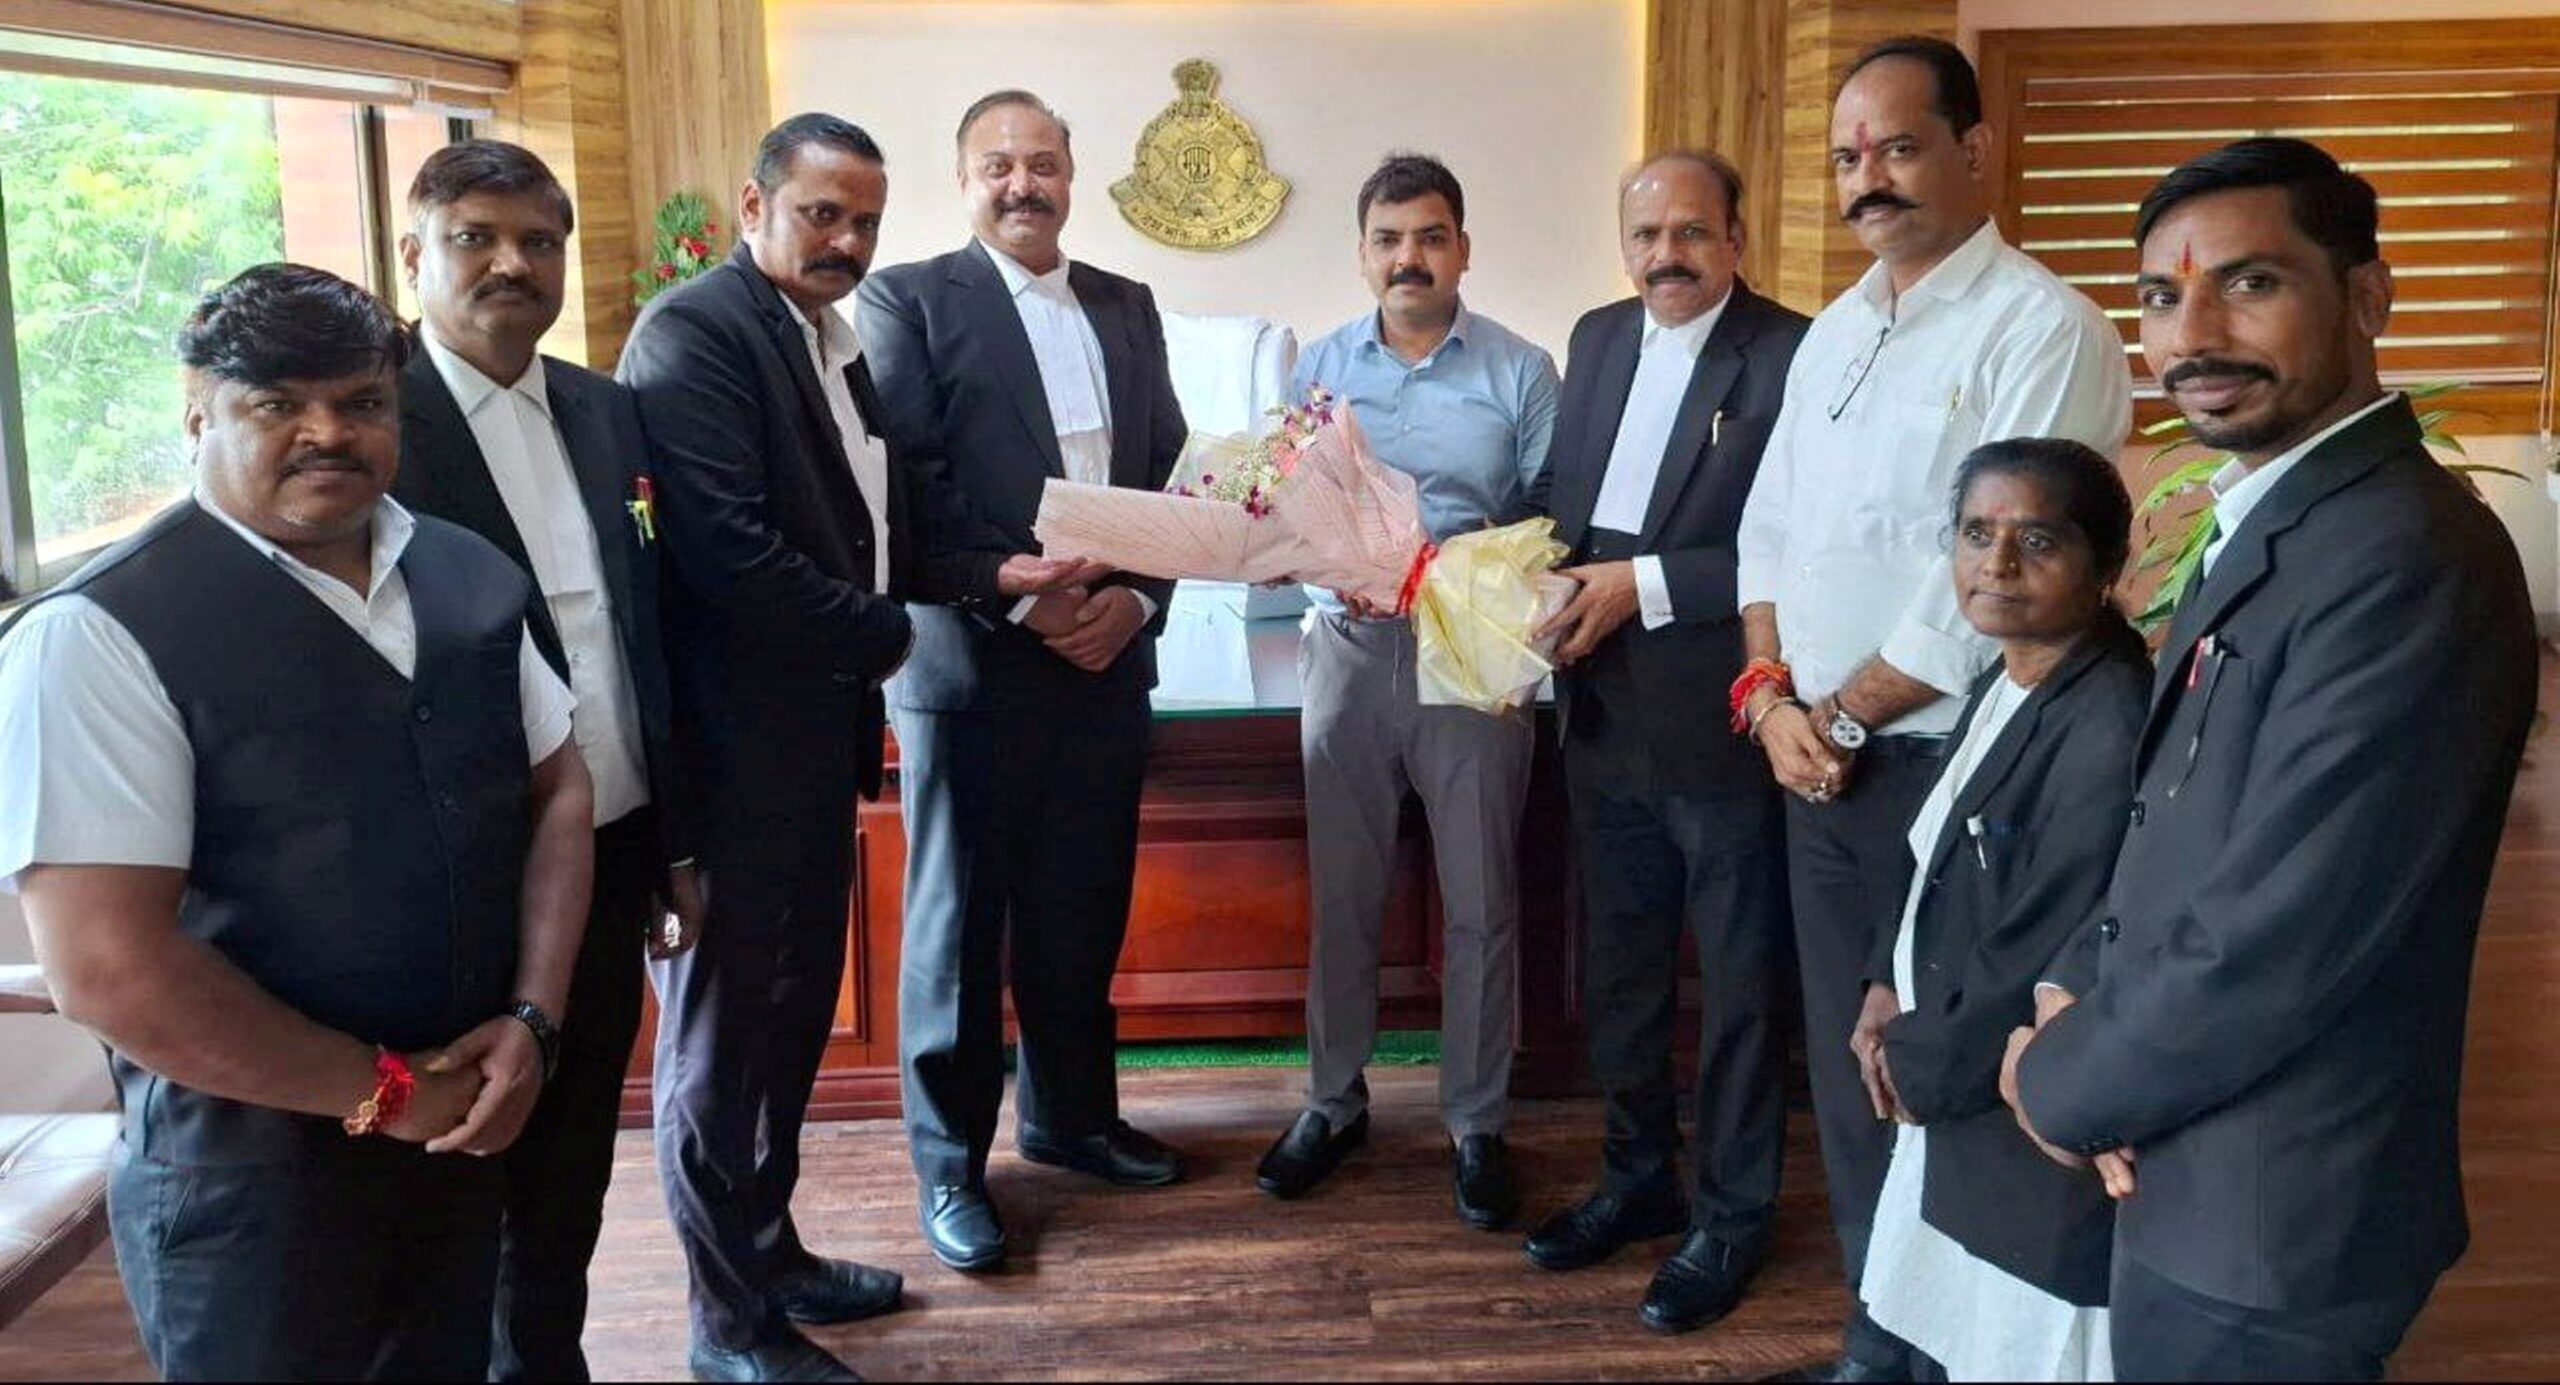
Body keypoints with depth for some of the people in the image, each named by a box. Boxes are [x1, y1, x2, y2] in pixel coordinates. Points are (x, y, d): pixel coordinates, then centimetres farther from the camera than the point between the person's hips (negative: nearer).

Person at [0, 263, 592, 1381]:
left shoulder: (472, 577, 3)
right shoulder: (102, 638, -16)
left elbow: (556, 788, 8)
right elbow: (108, 967, -21)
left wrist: (532, 1019, -6)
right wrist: (384, 1092, -14)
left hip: (466, 1126, 6)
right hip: (252, 1187, -6)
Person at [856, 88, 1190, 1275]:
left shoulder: (1127, 308, 13)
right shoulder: (909, 300, -3)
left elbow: (1173, 475, 10)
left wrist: (1135, 597, -6)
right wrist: (1018, 596, -19)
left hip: (1107, 660, 5)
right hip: (969, 665, -5)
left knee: (1084, 911, 14)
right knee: (959, 919, 6)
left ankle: (1071, 1114, 32)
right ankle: (949, 1161, 20)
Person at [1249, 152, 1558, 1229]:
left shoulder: (1520, 372, 0)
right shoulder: (1321, 364, 8)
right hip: (1349, 648, 2)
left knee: (1481, 905, 6)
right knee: (1341, 895, 12)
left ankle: (1477, 1125, 20)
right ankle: (1334, 1101, 28)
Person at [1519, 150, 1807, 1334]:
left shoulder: (1790, 353, -13)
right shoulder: (1597, 338, 9)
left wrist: (1643, 586, -21)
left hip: (1720, 720, -6)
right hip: (1604, 714, 7)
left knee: (1737, 982, 9)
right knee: (1616, 963, 18)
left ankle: (1732, 1214, 25)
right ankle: (1637, 1177, 36)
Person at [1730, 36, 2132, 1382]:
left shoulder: (2044, 329, -12)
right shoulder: (1833, 331, 13)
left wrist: (1845, 717, -11)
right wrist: (1770, 693, -1)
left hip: (1949, 763, -7)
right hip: (1821, 757, 7)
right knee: (1846, 1065, 14)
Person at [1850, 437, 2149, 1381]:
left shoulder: (2107, 734, -27)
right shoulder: (2002, 688, 5)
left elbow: (2039, 972, -25)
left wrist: (1920, 1069, -11)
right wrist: (1890, 989, 3)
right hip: (1958, 1107, 9)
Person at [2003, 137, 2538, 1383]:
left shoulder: (2405, 555, -24)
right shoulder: (2269, 526, 7)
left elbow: (2278, 942, -27)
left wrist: (2061, 1085, -12)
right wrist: (2082, 996, -3)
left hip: (2266, 1215, -8)